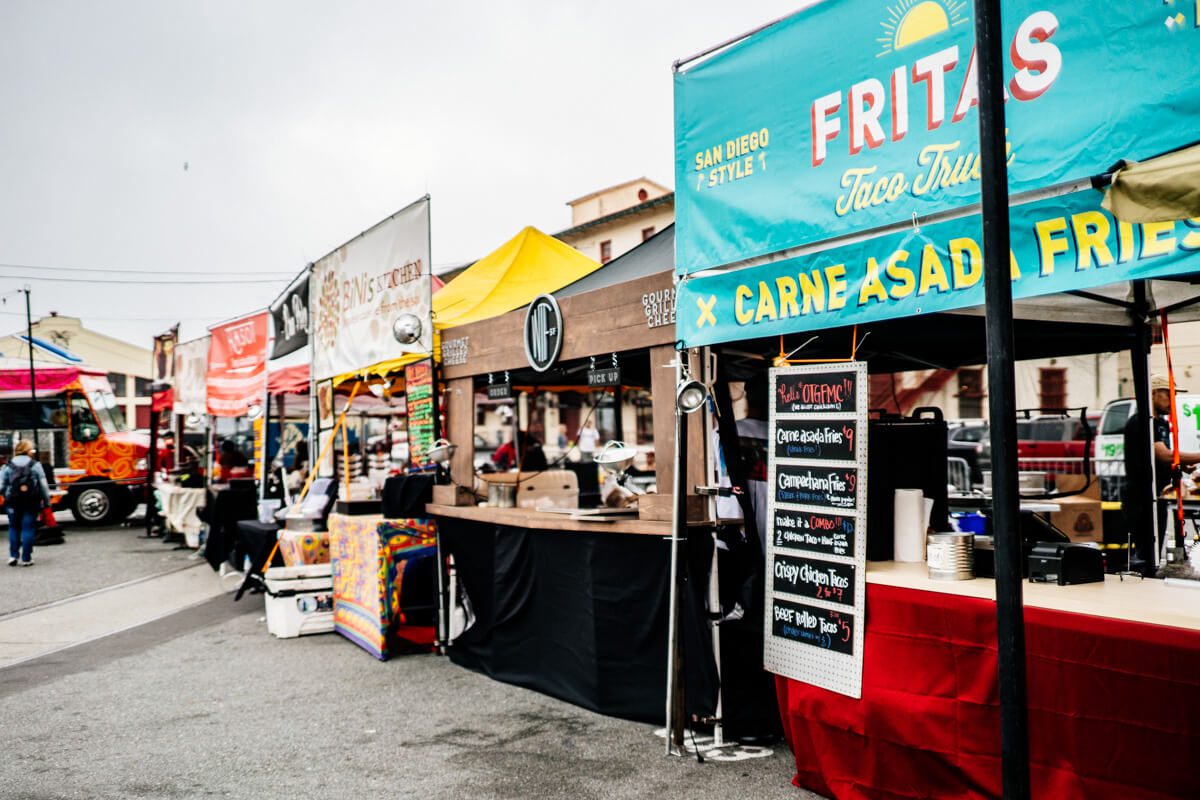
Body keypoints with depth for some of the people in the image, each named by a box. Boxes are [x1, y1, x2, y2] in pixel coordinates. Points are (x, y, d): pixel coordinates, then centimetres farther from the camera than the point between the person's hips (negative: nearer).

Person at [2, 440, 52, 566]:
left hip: (13, 503, 1)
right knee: (28, 528, 3)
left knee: (14, 528, 16)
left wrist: (6, 496, 16)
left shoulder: (8, 466, 1)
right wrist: (46, 500, 4)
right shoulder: (35, 465, -3)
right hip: (31, 502, -1)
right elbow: (43, 485, -3)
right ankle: (26, 558, 2)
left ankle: (13, 555, 10)